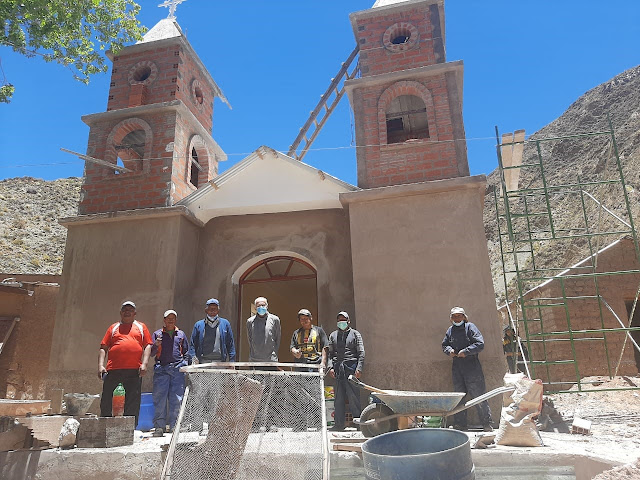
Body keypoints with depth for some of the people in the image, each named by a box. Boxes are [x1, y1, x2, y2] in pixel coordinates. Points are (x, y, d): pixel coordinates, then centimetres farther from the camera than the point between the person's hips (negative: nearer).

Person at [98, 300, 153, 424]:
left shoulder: (141, 327, 16)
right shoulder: (113, 328, 18)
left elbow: (148, 346, 9)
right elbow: (103, 348, 13)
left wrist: (144, 364, -4)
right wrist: (100, 365, -1)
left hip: (134, 370, 0)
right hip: (113, 369, 1)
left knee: (133, 401, 2)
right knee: (106, 399, 2)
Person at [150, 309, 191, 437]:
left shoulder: (181, 334, 18)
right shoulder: (157, 334, 14)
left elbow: (186, 352, 20)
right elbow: (151, 353, 9)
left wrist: (185, 365, 7)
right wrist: (156, 345, -11)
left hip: (178, 369, 1)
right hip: (161, 369, -1)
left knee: (177, 400, -2)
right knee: (159, 398, -5)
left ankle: (174, 426, 6)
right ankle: (159, 426, 1)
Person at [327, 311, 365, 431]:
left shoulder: (355, 334, 8)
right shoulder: (333, 335, 18)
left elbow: (361, 353, 2)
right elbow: (330, 353, 15)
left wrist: (359, 368, -9)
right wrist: (330, 367, 0)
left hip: (351, 367, -3)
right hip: (337, 369, 3)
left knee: (353, 397, -5)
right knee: (338, 398, 6)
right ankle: (339, 424, 12)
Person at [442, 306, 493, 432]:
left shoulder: (470, 327, -5)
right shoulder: (450, 330, 11)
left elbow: (480, 344, -13)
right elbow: (444, 345, 21)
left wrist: (466, 352, -18)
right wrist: (449, 350, 0)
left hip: (472, 367, -5)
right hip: (457, 368, 5)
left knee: (478, 396, -3)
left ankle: (487, 423, 8)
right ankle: (459, 424, 19)